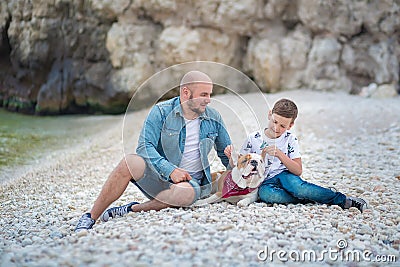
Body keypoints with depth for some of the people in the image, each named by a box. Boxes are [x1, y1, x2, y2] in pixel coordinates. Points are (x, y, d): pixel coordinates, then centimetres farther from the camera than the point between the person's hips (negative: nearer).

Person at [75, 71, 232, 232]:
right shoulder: (161, 112, -5)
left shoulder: (214, 118, 5)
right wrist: (170, 170, -27)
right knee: (131, 162, -33)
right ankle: (90, 217, -21)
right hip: (158, 173, -1)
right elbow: (145, 147, -14)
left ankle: (133, 209, -17)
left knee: (186, 192, -38)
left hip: (189, 180, 1)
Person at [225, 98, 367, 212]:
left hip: (284, 175, 0)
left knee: (296, 186, -37)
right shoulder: (253, 138, -1)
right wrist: (232, 156, -15)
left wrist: (280, 154, -22)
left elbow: (298, 171, -8)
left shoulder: (290, 139, 0)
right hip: (264, 182, 0)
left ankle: (343, 199, -22)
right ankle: (308, 198, -25)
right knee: (265, 194, -38)